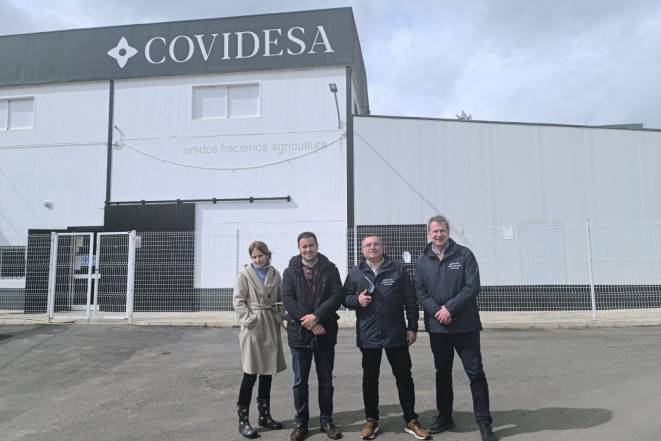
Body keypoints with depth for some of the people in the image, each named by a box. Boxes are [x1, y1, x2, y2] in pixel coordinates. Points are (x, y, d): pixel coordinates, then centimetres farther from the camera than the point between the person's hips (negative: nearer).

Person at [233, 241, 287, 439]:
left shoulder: (275, 274, 7)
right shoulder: (244, 274, -4)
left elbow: (280, 299, 12)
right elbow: (238, 301, -6)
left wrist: (280, 318, -1)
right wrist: (250, 320, -14)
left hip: (271, 327, 5)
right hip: (253, 328, -4)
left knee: (267, 373, 12)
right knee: (250, 374, -3)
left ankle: (264, 415, 24)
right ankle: (243, 420, 7)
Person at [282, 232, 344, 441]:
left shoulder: (330, 269, 3)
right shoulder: (290, 271, 4)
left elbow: (337, 295, -6)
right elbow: (287, 300, -6)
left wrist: (316, 316, -17)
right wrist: (308, 321, -15)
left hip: (325, 332, 0)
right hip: (299, 332, 0)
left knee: (325, 380, 11)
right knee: (300, 381, 9)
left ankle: (326, 420, 25)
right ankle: (301, 422, 22)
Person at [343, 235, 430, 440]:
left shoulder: (398, 270, 1)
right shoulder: (355, 273, 4)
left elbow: (410, 300, 2)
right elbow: (345, 298, 8)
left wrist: (412, 327, -1)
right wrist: (357, 299, -13)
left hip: (396, 334, -1)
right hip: (368, 335, 1)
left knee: (404, 377, 8)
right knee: (370, 378, 11)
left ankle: (410, 420, 22)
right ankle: (371, 420, 26)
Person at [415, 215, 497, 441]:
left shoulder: (464, 255, -3)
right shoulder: (422, 261, 5)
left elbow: (473, 287, -10)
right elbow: (420, 291, 1)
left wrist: (450, 308, -16)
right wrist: (437, 311, -14)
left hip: (465, 325, -3)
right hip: (437, 326, 3)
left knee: (475, 372, 0)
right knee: (442, 372, 15)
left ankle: (484, 422, 10)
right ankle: (444, 416, 29)